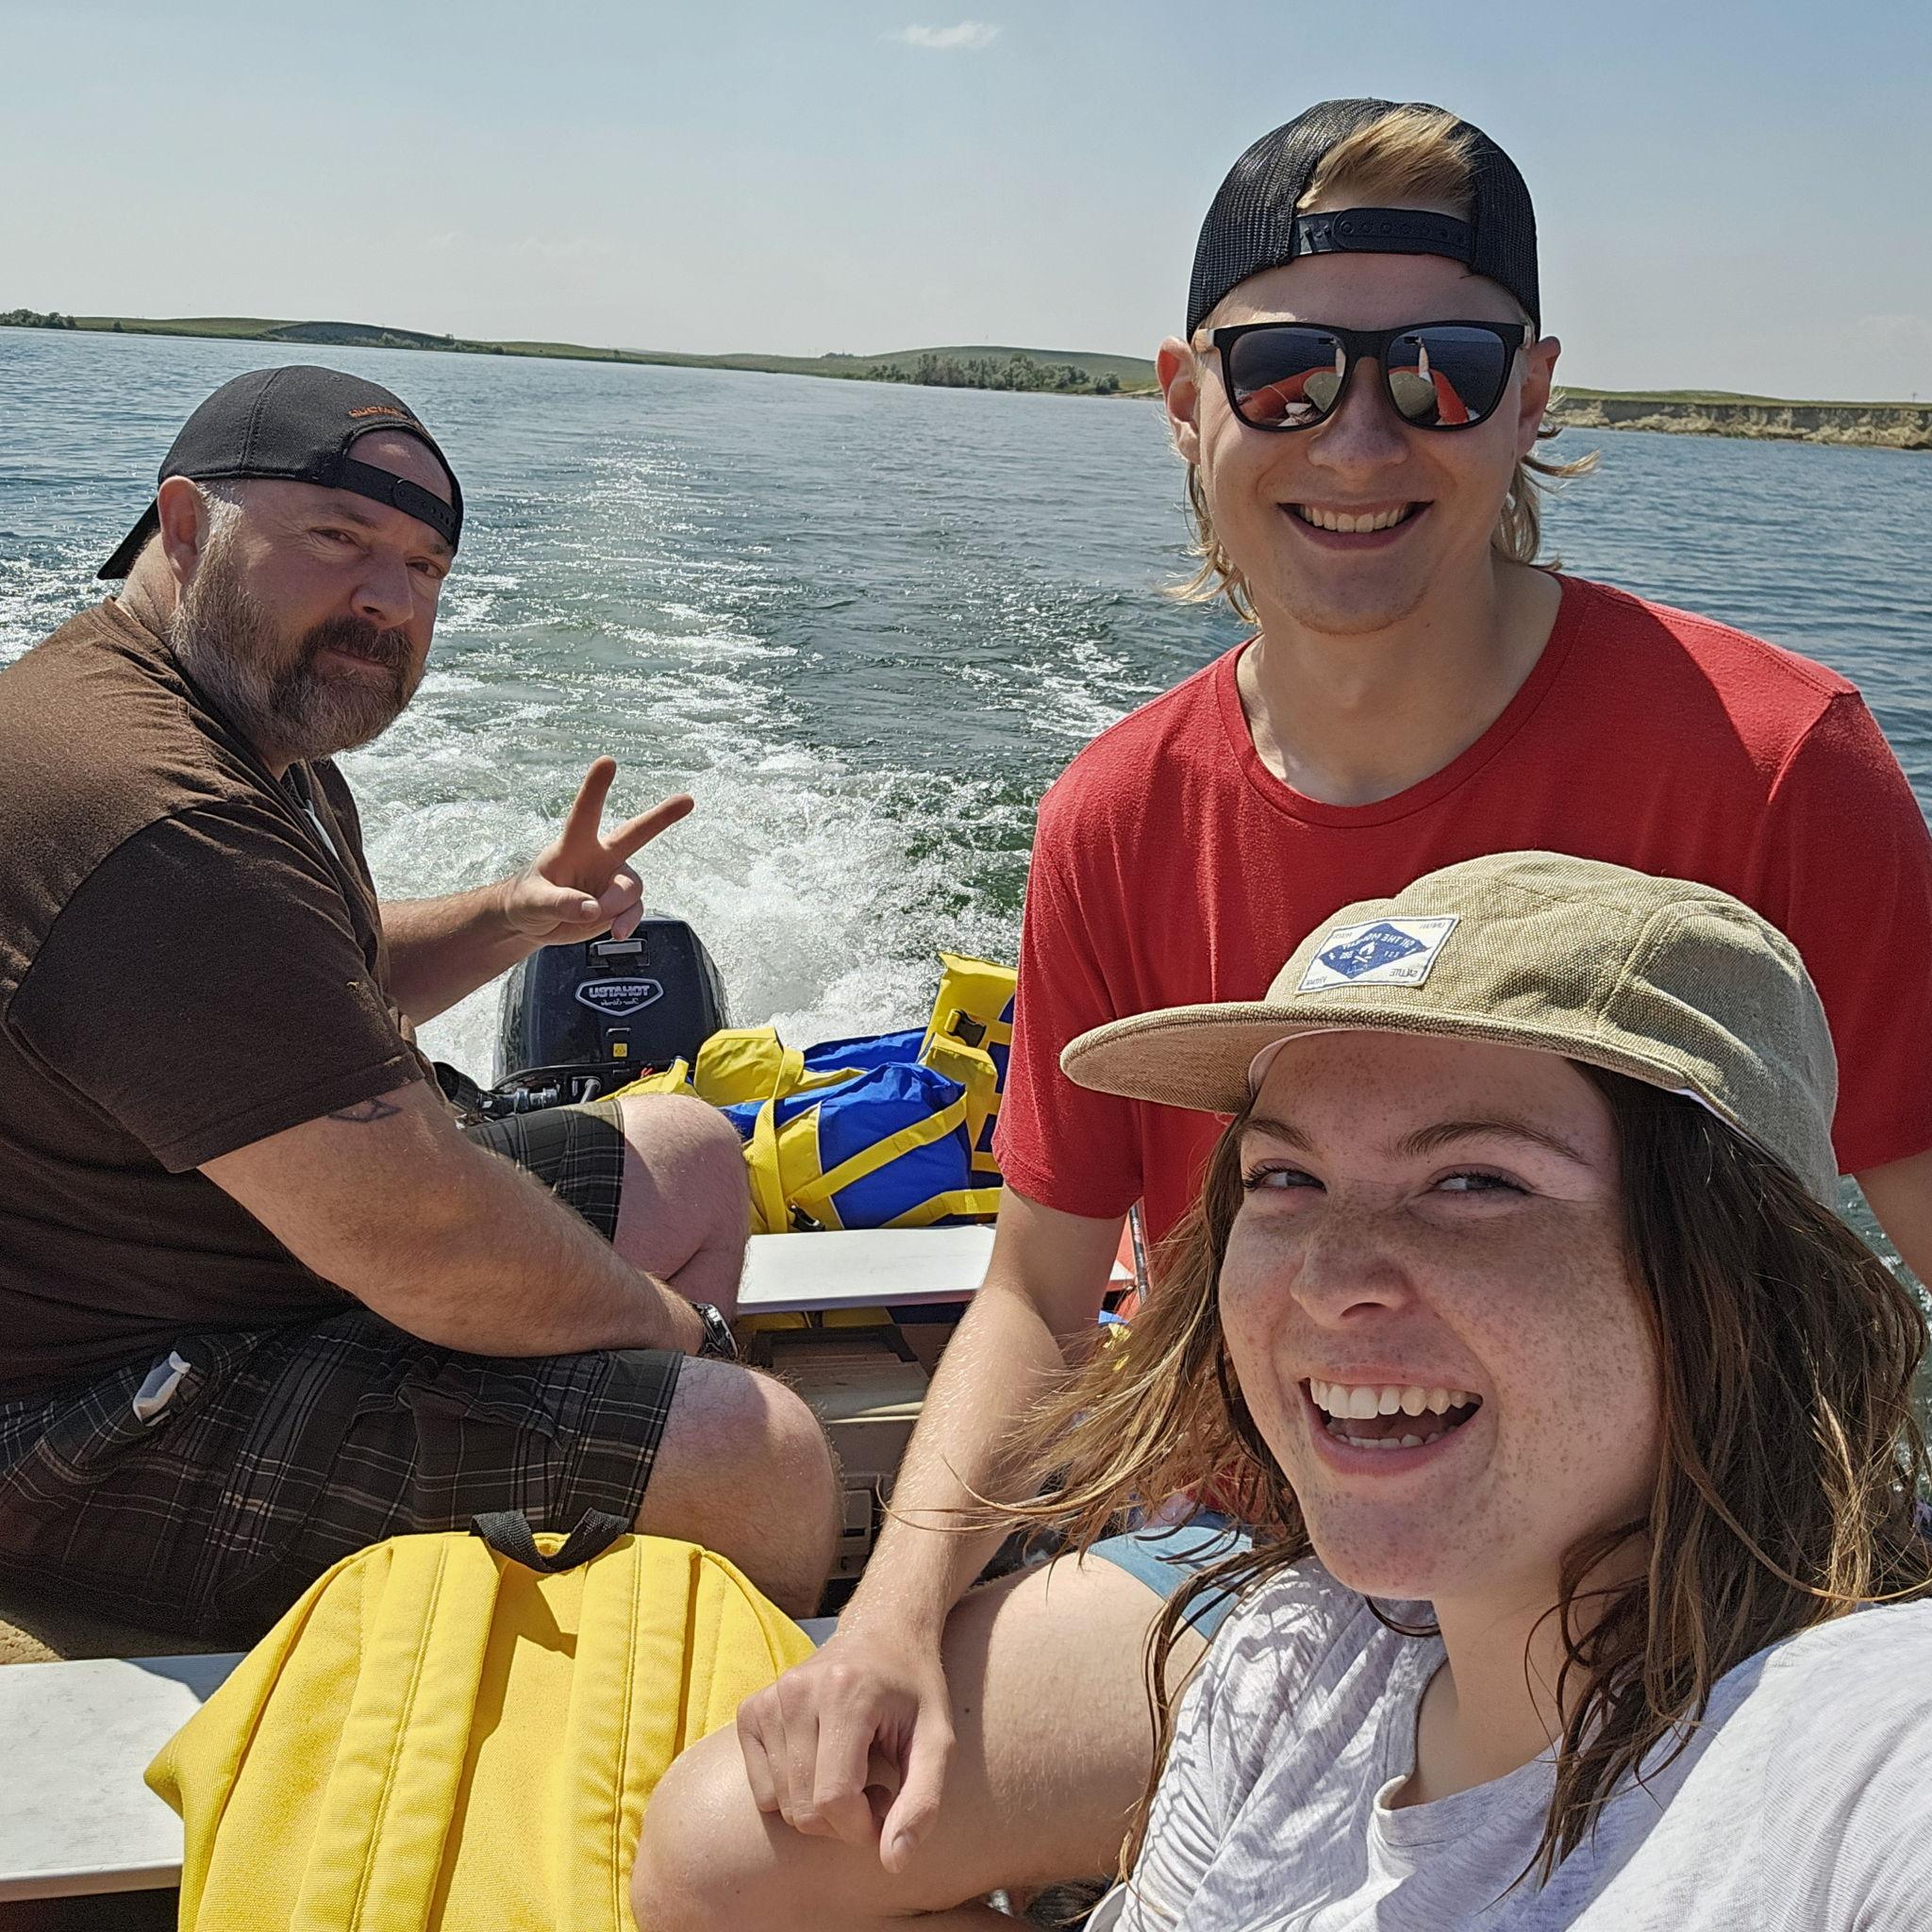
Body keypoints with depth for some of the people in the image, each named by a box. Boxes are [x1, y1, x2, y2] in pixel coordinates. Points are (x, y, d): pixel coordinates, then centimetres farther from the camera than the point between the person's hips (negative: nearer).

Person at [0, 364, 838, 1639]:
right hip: (121, 1456, -11)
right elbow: (436, 1255, -30)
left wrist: (513, 917, 4)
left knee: (690, 1158, 17)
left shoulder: (264, 733, 7)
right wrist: (670, 1325, -11)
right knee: (761, 1456, -21)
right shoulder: (159, 823, -29)